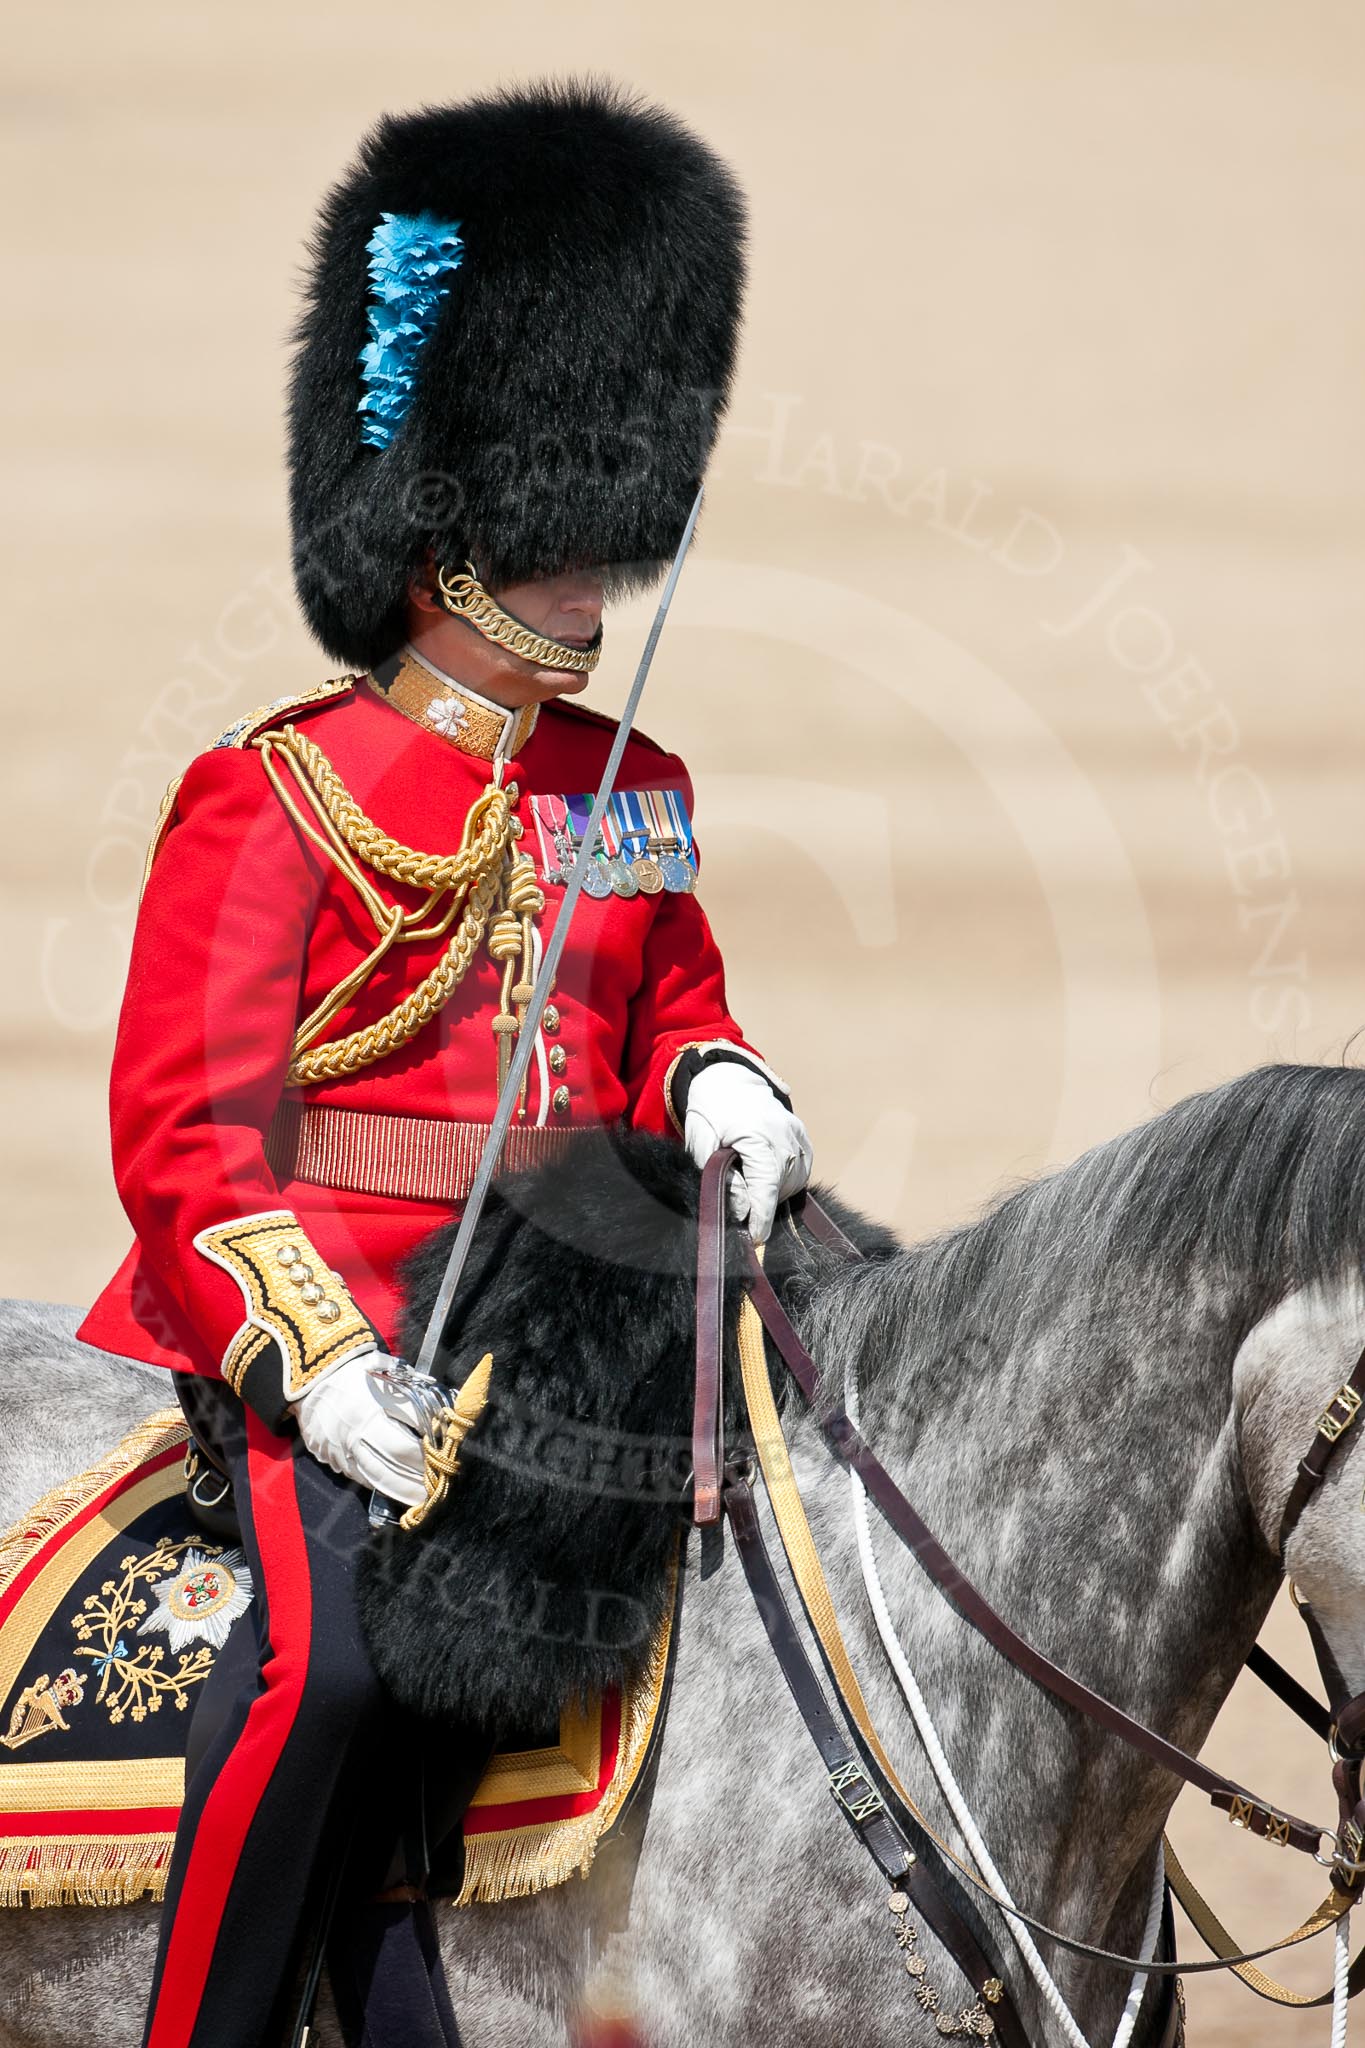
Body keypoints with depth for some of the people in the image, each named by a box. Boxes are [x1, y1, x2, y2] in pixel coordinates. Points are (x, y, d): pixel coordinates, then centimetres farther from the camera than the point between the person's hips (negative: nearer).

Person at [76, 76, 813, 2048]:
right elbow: (185, 1126, -9)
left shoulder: (631, 795, 14)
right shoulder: (278, 796, -5)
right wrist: (325, 1368, -22)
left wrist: (720, 1086, -1)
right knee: (341, 1638, -29)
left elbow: (671, 1010, 25)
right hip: (323, 1312, -7)